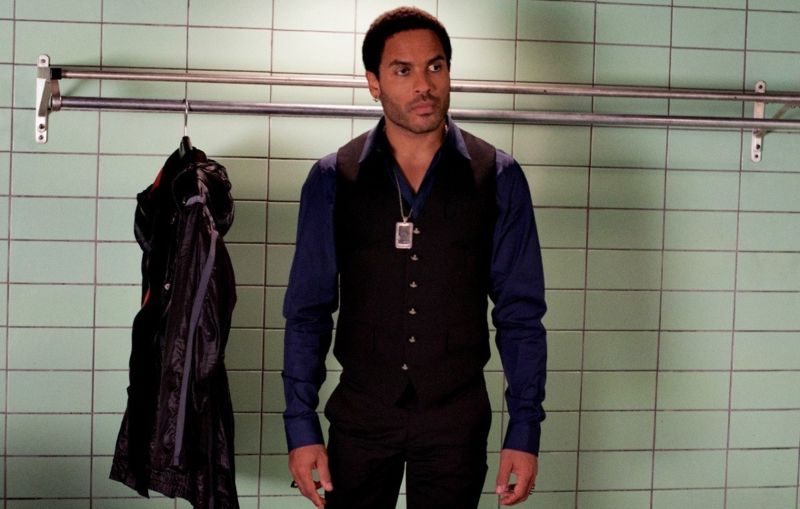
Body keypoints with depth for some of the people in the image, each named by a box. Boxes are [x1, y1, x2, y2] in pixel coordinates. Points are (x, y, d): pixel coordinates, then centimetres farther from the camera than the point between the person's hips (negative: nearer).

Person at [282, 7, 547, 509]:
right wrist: (302, 427, -4)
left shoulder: (498, 179, -2)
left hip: (457, 419, 0)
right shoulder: (333, 180, -1)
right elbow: (307, 311, 0)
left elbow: (520, 313, -1)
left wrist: (525, 430, -5)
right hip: (359, 414, 0)